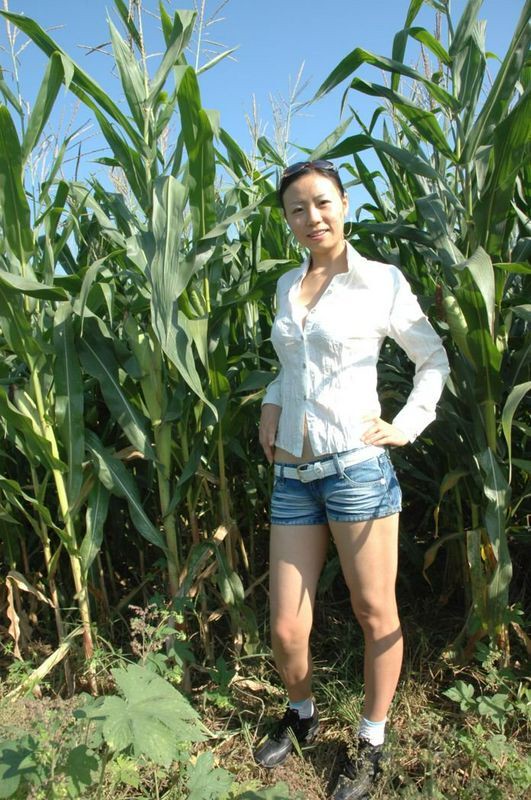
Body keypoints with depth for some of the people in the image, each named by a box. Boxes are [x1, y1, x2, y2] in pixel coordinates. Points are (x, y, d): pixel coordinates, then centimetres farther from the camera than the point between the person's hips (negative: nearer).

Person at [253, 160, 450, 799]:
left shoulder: (381, 282, 0)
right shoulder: (287, 286, 13)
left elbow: (433, 359, 8)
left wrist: (407, 427, -3)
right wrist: (271, 404, 11)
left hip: (356, 465, -4)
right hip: (293, 474, 4)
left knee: (375, 615, 9)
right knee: (286, 629, 7)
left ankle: (371, 744, 32)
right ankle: (300, 715, 38)